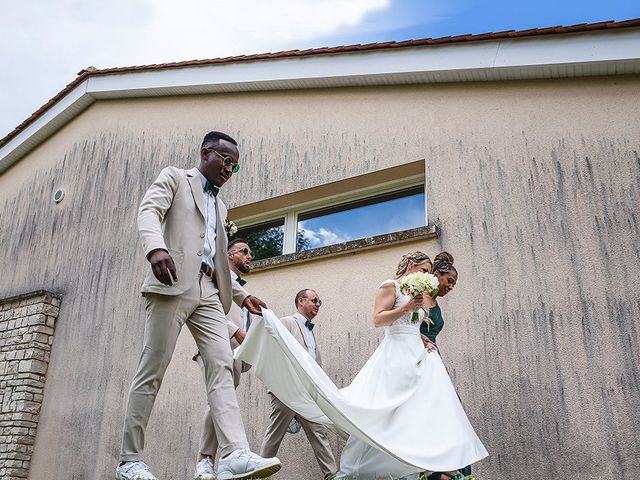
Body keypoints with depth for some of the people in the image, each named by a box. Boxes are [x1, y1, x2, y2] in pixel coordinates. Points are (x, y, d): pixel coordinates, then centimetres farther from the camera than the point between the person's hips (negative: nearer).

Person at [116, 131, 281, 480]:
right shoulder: (173, 177, 12)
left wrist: (241, 295, 19)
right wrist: (155, 248, -28)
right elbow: (149, 211, -8)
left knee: (221, 366, -10)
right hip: (174, 284, -6)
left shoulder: (220, 207, 31)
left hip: (209, 291, 6)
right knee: (152, 369, -5)